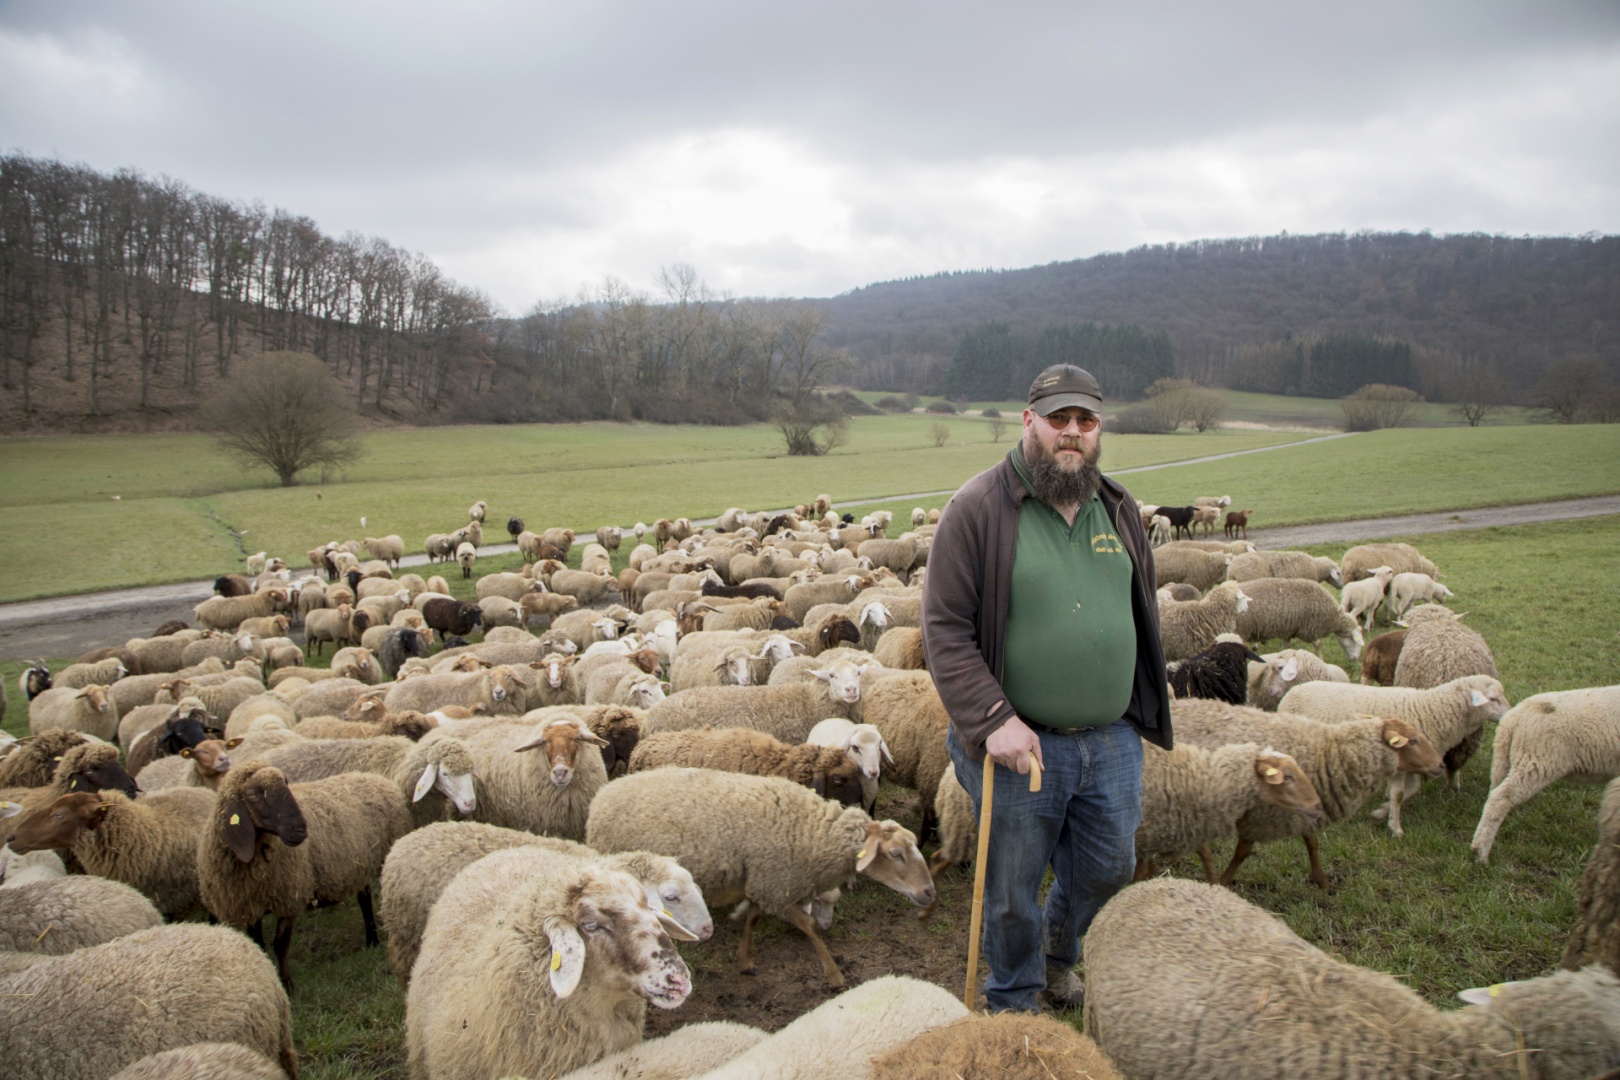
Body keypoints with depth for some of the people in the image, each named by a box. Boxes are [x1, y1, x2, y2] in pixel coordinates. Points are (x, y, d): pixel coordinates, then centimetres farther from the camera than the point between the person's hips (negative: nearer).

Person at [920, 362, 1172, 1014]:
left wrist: (1147, 711, 16)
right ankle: (1012, 1005, 36)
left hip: (1113, 740, 5)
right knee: (1013, 892, 11)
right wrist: (994, 719, -21)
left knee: (1109, 871, 18)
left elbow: (1142, 613, 18)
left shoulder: (1119, 509, 8)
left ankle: (1057, 953, 49)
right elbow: (944, 630, -13)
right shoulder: (979, 508, -10)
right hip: (1021, 743, -5)